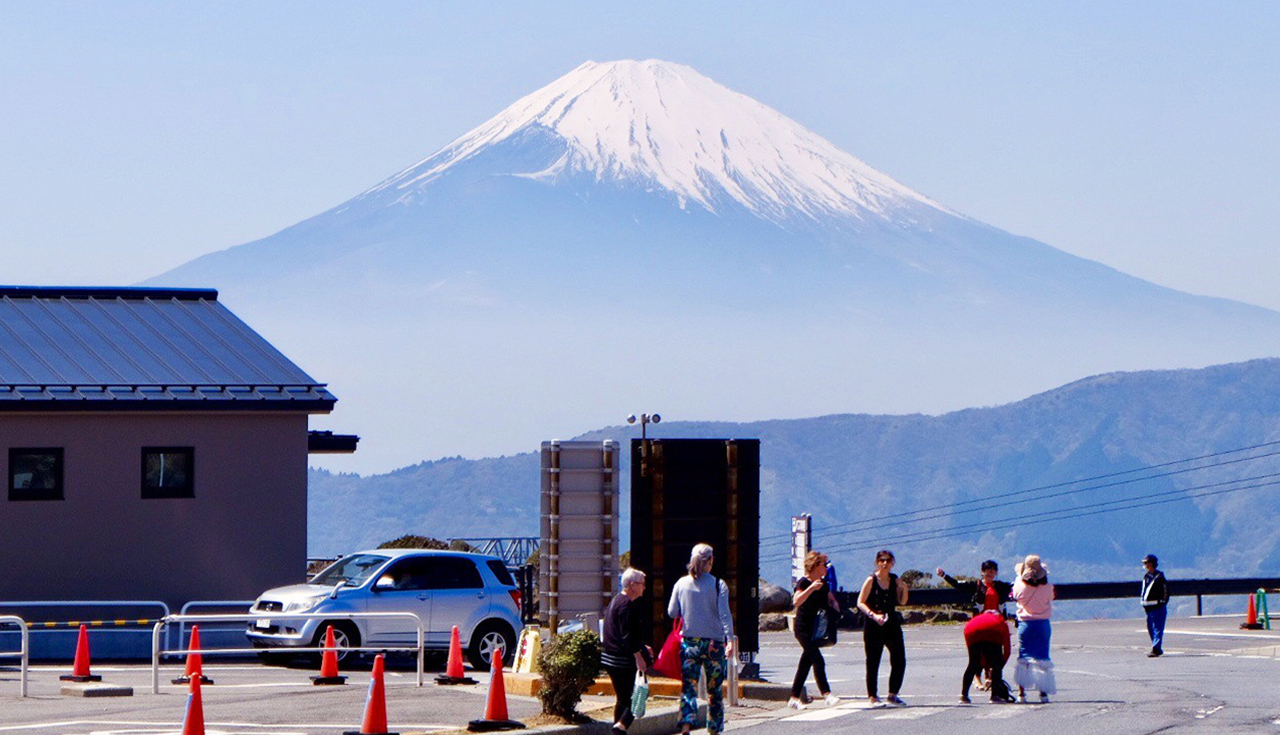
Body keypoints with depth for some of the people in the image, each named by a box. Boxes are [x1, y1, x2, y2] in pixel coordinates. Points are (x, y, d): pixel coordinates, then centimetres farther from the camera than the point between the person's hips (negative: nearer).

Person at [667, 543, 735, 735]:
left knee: (688, 687, 0)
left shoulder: (681, 584, 0)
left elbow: (672, 612, 6)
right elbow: (724, 614, -15)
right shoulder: (718, 585, -7)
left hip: (689, 641, 1)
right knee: (715, 690, 12)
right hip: (713, 642, -1)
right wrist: (730, 640, -19)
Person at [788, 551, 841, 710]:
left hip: (817, 629, 8)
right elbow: (796, 601, -26)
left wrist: (835, 608, 2)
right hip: (804, 629, -8)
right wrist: (811, 588, -34)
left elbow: (832, 600, 24)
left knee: (805, 663, 9)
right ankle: (826, 693, -20)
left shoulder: (823, 583, 12)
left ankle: (794, 698, 13)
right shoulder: (803, 582, -11)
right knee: (818, 660, -17)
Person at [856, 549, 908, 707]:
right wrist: (873, 615, -22)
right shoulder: (871, 580, -6)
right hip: (874, 628, -5)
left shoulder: (894, 580, 8)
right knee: (873, 662, -1)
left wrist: (904, 589, -4)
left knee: (899, 661, 3)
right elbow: (860, 602, -8)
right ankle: (873, 697, 7)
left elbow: (902, 602, 15)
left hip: (892, 624, 5)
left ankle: (893, 695, 15)